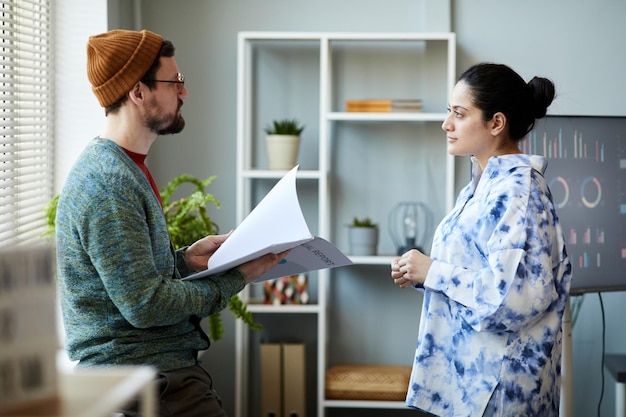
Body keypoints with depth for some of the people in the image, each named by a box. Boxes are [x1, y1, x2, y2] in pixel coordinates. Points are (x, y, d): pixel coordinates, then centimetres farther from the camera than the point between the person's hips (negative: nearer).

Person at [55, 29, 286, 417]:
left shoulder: (126, 167, 15)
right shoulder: (108, 183, -18)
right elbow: (144, 305, -21)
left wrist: (185, 259, 4)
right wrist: (234, 279, -12)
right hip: (142, 381, -10)